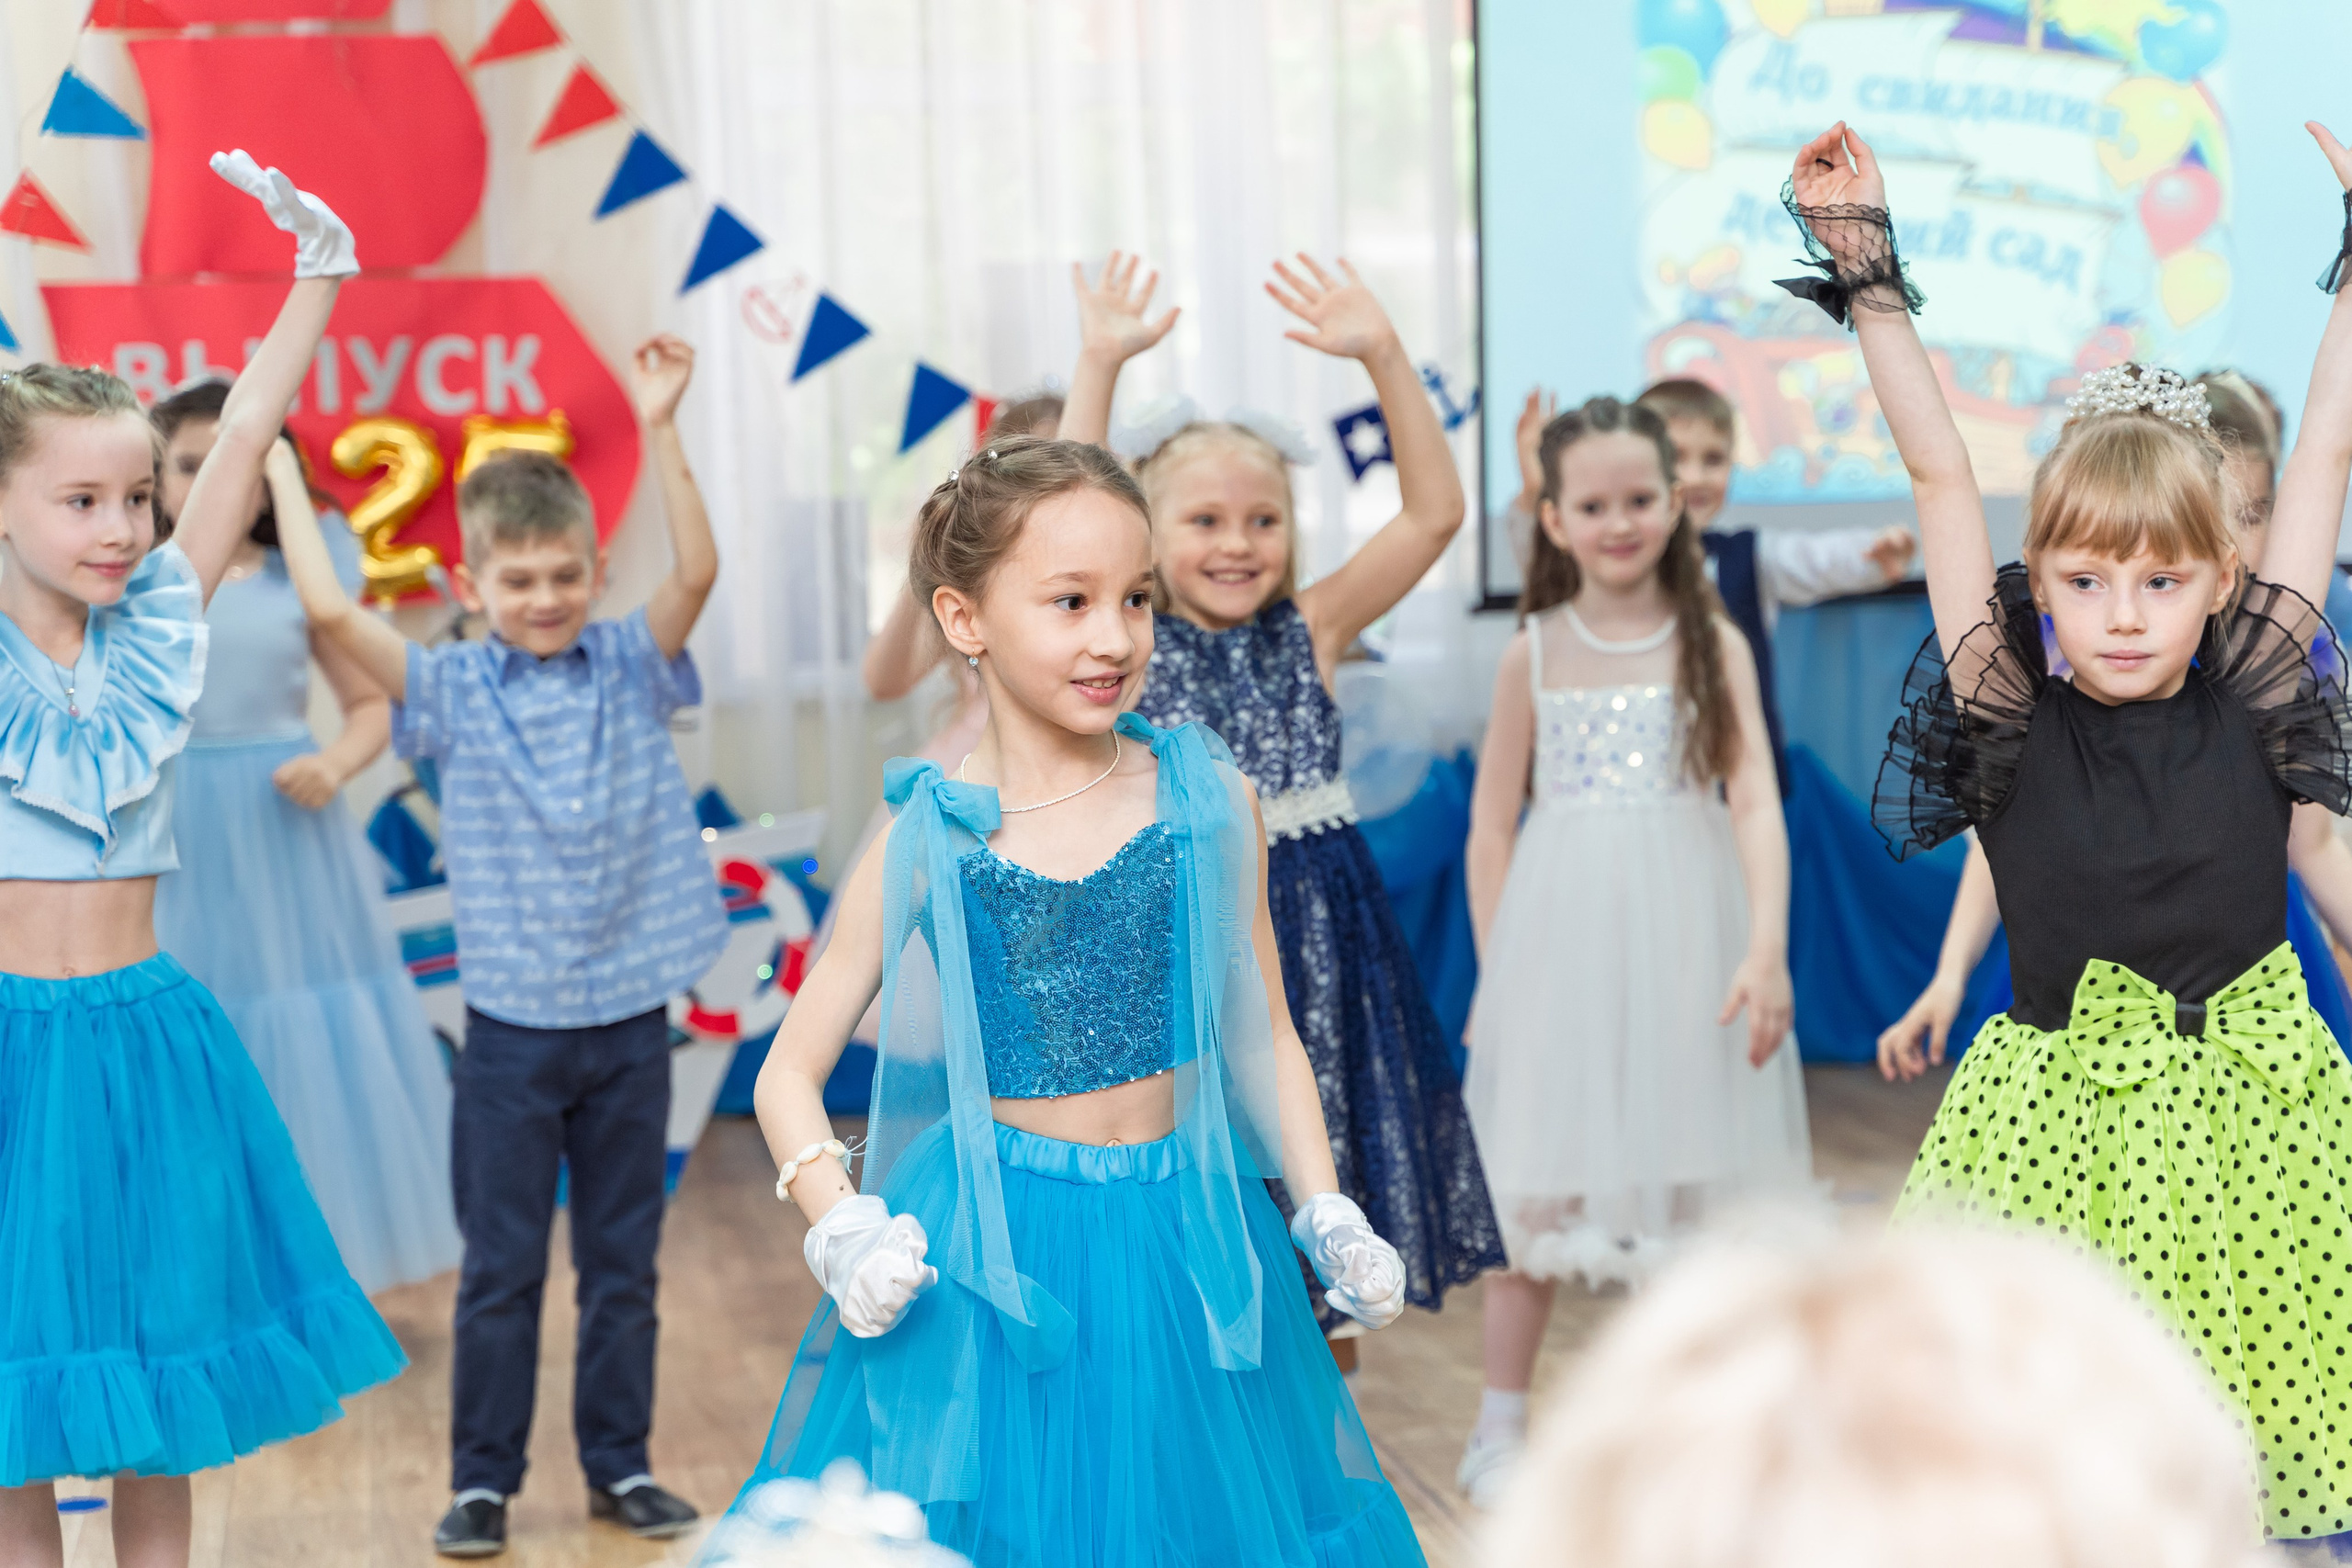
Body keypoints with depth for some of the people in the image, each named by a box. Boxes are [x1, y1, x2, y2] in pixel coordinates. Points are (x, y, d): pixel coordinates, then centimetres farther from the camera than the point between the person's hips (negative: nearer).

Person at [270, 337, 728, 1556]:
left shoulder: (629, 667, 1)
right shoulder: (451, 691, -3)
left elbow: (697, 569, -14)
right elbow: (329, 610, -14)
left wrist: (657, 431, -21)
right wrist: (280, 470, -9)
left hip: (631, 1016, 1)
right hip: (512, 1027, -1)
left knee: (624, 1261, 11)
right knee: (501, 1265, 6)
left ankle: (620, 1464, 24)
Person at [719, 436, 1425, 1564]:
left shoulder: (1208, 803, -2)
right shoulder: (928, 844, -5)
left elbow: (1262, 1035, 9)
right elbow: (789, 1073, 1)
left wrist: (1327, 1217, 0)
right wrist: (843, 1230, -14)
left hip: (1182, 1242, 2)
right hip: (988, 1258, -2)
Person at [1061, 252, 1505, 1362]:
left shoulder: (1310, 633, 3)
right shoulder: (1131, 644, -1)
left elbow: (1433, 513, -4)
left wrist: (1382, 356, -13)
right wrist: (1101, 364, -19)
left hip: (1316, 946, 2)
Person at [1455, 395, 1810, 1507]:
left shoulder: (1713, 644, 1)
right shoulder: (1534, 652, 2)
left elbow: (1754, 800, -7)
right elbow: (1492, 823, 6)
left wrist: (1767, 946, -19)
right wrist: (1493, 968, 0)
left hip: (1686, 935, 0)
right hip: (1561, 931, 0)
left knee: (1689, 1173, 7)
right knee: (1540, 1180, 4)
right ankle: (1501, 1426, 16)